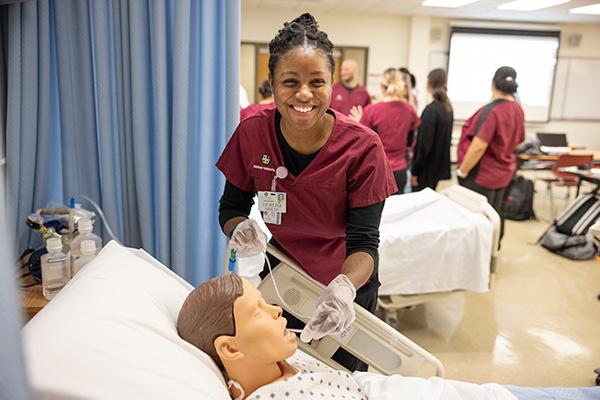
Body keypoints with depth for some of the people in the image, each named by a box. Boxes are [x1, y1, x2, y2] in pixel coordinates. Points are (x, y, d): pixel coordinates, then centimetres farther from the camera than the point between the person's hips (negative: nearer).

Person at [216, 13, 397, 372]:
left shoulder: (363, 147, -23)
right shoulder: (251, 134, -16)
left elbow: (364, 241, -22)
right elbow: (231, 207, -4)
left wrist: (345, 287, -43)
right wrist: (241, 228, -27)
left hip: (349, 287, -1)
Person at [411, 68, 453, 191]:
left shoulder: (431, 110, -19)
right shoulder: (448, 108, 6)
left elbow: (424, 145, -20)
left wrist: (414, 171, -13)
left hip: (427, 171, -8)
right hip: (442, 169, 8)